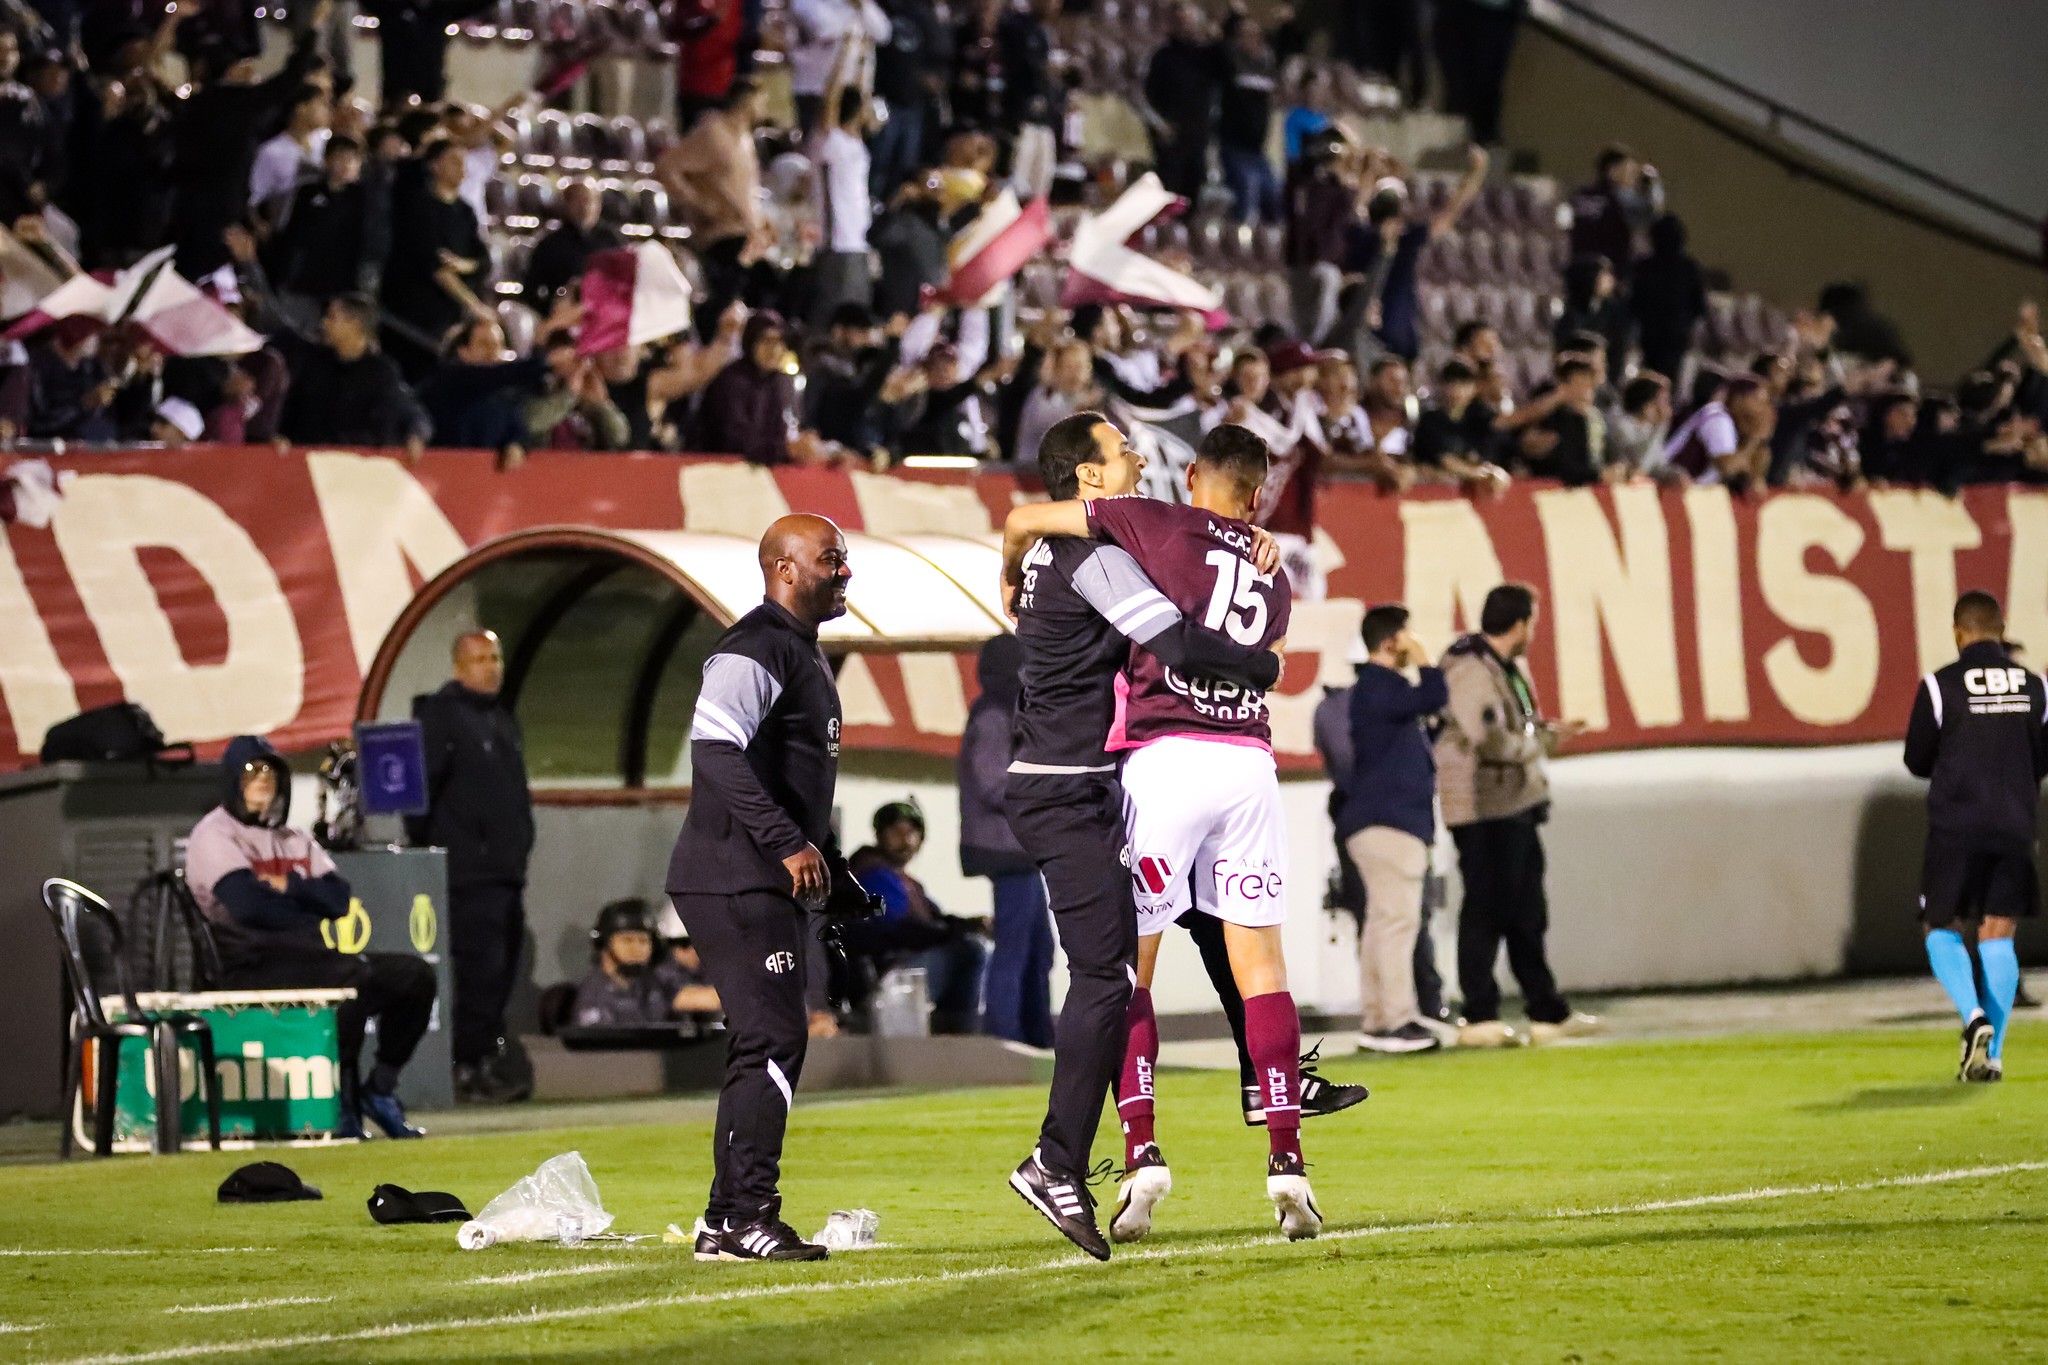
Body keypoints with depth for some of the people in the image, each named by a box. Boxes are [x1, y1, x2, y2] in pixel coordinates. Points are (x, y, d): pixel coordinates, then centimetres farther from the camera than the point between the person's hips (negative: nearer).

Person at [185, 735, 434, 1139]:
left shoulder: (295, 840, 23)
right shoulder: (214, 836, 1)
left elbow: (340, 900, 6)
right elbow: (248, 905, -16)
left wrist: (288, 886, -10)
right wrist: (314, 923, -5)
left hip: (305, 958, 8)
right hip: (250, 966, -8)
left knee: (414, 975, -6)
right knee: (354, 976, -33)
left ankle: (380, 1088, 0)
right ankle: (339, 1100, -26)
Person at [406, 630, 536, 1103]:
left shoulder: (503, 719, 21)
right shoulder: (440, 715, -6)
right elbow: (419, 787, -12)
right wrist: (427, 847, -14)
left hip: (507, 870, 9)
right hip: (468, 870, -9)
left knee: (501, 970, 9)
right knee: (480, 968, -12)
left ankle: (487, 1058, 14)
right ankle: (471, 1067, -10)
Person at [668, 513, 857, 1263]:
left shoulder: (802, 653, 20)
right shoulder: (755, 650, -14)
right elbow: (716, 753, -26)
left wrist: (830, 865, 23)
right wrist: (789, 843, -28)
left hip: (768, 885, 11)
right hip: (735, 882, -11)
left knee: (769, 1048, 12)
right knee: (772, 1041, -13)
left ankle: (726, 1223, 15)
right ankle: (748, 1218, -13)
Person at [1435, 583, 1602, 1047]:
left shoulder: (1504, 668, 16)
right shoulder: (1472, 671, -17)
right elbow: (1491, 742, -24)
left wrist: (1546, 731, 4)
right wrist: (1543, 740, -10)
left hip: (1516, 808, 10)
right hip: (1485, 812, -10)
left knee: (1525, 913, 15)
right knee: (1486, 912, -6)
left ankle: (1548, 1013, 21)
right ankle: (1479, 1019, -1)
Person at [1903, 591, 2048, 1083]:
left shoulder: (1940, 686, -8)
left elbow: (1917, 761, 1)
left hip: (1955, 827, -3)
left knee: (1942, 931, 9)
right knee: (1998, 936, 8)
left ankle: (1974, 1017, -15)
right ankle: (1992, 1054, 2)